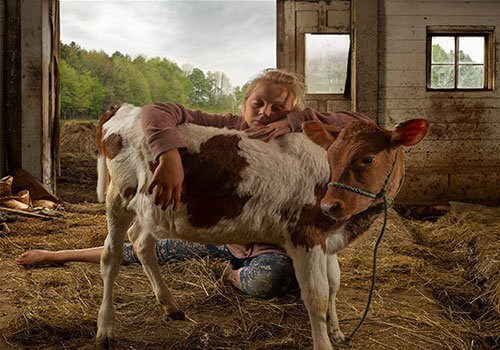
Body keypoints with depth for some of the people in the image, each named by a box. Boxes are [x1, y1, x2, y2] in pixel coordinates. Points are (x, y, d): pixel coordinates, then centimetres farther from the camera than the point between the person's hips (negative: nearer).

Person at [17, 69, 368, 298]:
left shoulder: (297, 138, -22)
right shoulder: (227, 127, -23)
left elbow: (359, 123, -31)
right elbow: (155, 112, -33)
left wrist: (295, 121, -40)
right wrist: (170, 156, -55)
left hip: (271, 241, -1)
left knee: (268, 280, -37)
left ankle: (236, 274, 3)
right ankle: (59, 255, 33)